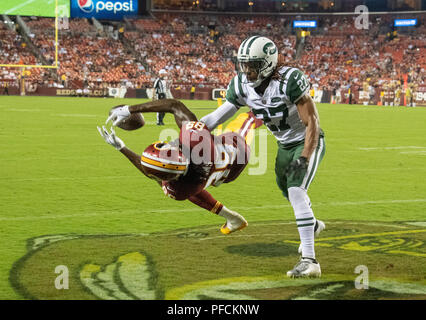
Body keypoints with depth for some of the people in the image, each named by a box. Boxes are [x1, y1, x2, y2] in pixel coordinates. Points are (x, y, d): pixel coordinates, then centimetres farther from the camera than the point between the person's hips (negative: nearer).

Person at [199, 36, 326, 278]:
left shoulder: (289, 80, -31)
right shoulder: (242, 86, -12)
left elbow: (311, 122, -27)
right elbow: (218, 117, -10)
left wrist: (303, 158, -33)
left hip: (308, 142, -8)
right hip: (285, 145, 8)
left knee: (296, 190, -24)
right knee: (287, 188, 25)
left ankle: (309, 260, -27)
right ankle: (313, 225, 59)